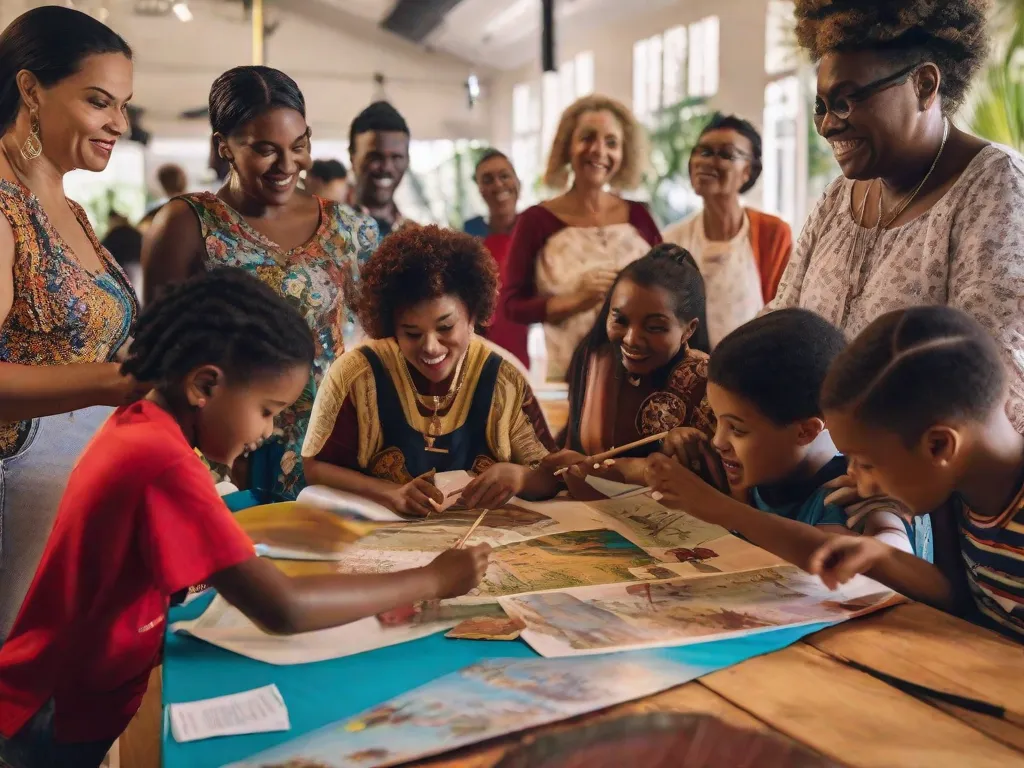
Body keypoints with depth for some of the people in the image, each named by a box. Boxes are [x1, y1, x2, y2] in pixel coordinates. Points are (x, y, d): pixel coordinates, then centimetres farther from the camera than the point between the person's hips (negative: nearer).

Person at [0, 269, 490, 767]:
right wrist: (432, 580, -24)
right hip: (65, 726, -8)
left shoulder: (135, 425, -1)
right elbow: (283, 610, -33)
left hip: (72, 685, 8)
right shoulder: (164, 464, -29)